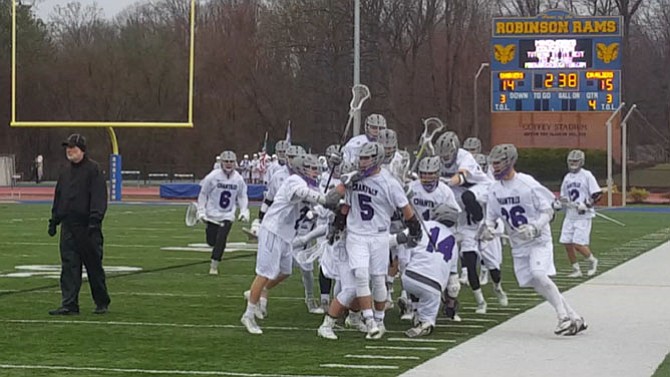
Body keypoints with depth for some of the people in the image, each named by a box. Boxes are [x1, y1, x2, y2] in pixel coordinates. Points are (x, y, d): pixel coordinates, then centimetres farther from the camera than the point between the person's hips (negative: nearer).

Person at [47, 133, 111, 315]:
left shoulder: (93, 169, -7)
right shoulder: (66, 172, 16)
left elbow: (99, 197, -13)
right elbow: (58, 197, 22)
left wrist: (95, 220, -21)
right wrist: (54, 220, 16)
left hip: (87, 227, -6)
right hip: (68, 226, 6)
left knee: (94, 265, 3)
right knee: (69, 266, 0)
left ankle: (102, 302, 16)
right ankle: (69, 304, 0)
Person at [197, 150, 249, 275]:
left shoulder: (238, 179, -4)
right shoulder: (213, 177, -12)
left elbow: (242, 196, 10)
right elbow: (203, 194, -3)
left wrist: (244, 212, -1)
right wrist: (201, 212, -6)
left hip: (228, 215, 1)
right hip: (213, 214, -1)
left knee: (221, 240, -11)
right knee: (211, 241, -1)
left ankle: (214, 265, 1)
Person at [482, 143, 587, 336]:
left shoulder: (528, 185, -16)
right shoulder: (495, 190, 3)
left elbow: (548, 212, -13)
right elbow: (491, 216, 10)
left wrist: (535, 228, -30)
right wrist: (488, 228, -12)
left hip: (539, 240, -6)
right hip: (518, 245, 6)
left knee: (538, 274, -26)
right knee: (538, 285, 3)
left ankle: (564, 317, -16)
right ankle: (575, 318, 12)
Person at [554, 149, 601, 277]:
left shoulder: (587, 175, -6)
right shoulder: (567, 177, 13)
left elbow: (597, 194, -10)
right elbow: (564, 197, 21)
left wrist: (587, 205, -20)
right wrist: (558, 203, 0)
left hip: (583, 216, -6)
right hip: (570, 216, 6)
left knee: (578, 244, -12)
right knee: (567, 243, 0)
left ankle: (592, 261, 15)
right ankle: (576, 270, 14)